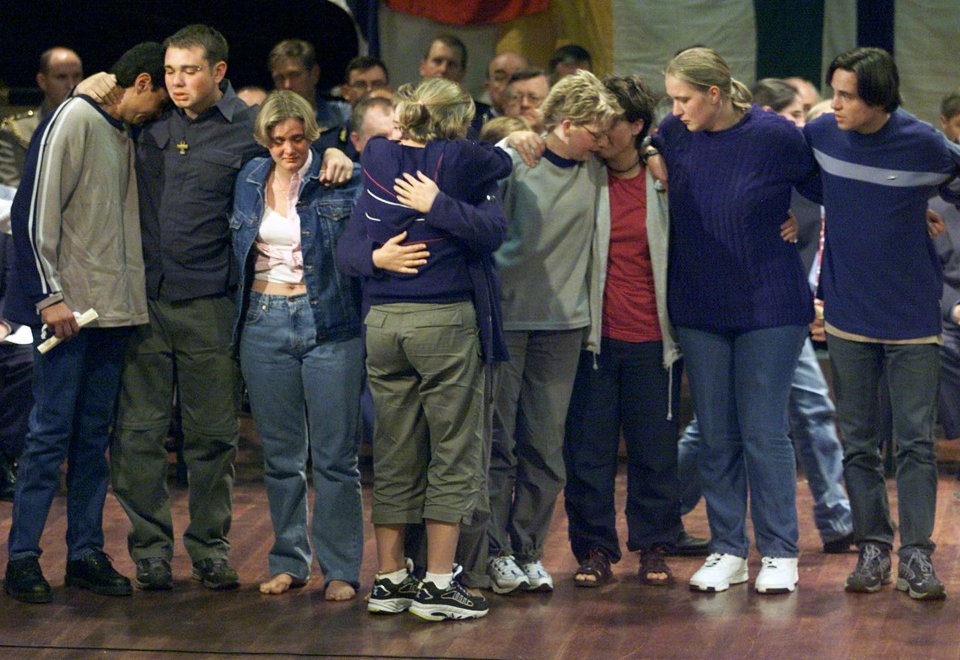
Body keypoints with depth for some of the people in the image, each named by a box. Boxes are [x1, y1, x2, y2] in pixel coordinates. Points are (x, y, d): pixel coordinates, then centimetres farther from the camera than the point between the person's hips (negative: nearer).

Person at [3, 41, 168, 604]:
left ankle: (86, 552, 12)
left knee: (94, 436, 8)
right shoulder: (71, 123, -8)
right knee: (51, 432, -6)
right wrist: (49, 295, -15)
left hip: (114, 310, 8)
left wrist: (133, 295, 14)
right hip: (68, 309, -7)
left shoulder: (126, 136, 16)